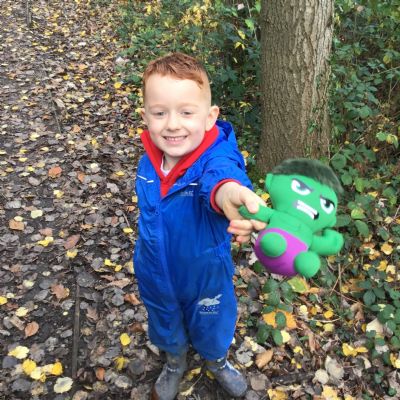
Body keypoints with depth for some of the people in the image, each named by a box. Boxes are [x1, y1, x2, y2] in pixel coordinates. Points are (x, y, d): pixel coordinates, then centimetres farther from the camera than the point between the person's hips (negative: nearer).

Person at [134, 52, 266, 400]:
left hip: (207, 277, -3)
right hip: (156, 278, 3)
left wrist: (229, 192, -84)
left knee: (212, 330, 28)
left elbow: (220, 176, -61)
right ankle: (175, 364, 66)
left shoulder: (216, 156, -35)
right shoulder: (148, 164, -19)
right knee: (167, 330, 31)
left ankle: (217, 362, 64)